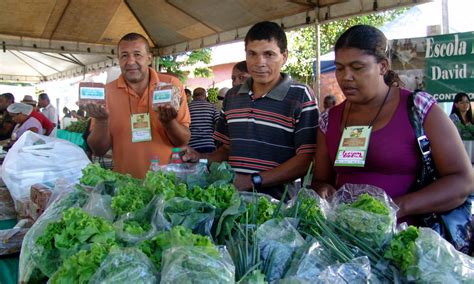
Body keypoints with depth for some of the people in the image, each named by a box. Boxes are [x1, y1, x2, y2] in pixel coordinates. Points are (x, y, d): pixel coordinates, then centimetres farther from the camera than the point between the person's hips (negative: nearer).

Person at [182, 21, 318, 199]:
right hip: (234, 197, 4)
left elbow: (306, 160, -8)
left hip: (277, 200, -4)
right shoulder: (232, 96, 17)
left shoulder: (301, 97, -2)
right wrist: (202, 158, 7)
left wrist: (253, 181, -14)